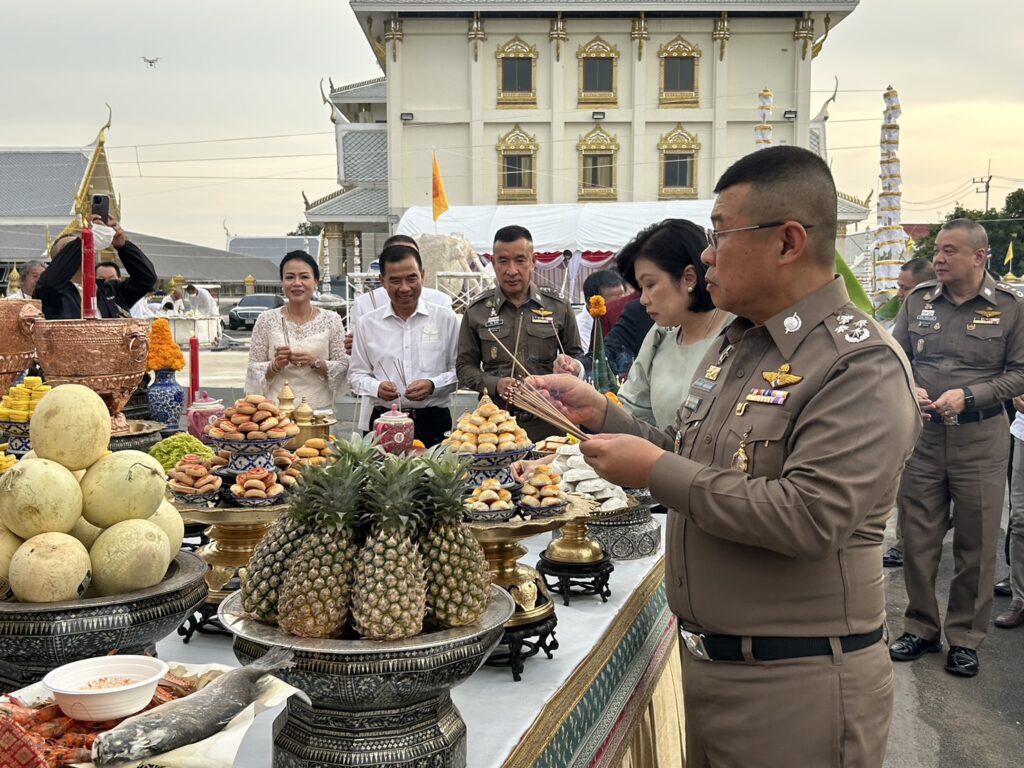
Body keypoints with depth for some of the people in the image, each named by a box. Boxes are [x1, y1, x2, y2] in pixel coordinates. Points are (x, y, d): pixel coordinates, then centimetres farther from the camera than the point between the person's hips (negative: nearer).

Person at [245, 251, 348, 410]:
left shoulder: (331, 320, 1)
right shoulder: (266, 320, 1)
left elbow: (343, 368, -1)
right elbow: (254, 371, 2)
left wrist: (315, 362, -16)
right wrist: (275, 365, -16)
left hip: (319, 409, 0)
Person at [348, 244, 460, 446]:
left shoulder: (445, 318, 4)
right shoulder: (368, 323, 7)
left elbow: (459, 370, 5)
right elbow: (356, 375, 12)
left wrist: (433, 385, -12)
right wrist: (377, 388, -8)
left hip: (434, 422, -1)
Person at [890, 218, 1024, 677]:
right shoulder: (918, 300, 6)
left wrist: (968, 396, -15)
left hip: (980, 438, -2)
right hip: (921, 435, 3)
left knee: (976, 545, 6)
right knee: (917, 539, 8)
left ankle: (965, 638, 21)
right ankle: (920, 629, 25)